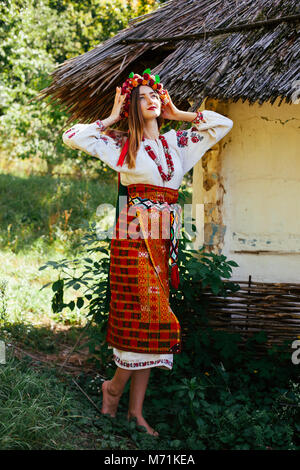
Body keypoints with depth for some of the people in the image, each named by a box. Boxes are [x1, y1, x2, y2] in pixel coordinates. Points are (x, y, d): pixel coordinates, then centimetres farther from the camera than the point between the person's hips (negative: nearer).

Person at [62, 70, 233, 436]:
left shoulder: (177, 142, 17)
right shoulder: (122, 145, 7)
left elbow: (224, 124, 20)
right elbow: (71, 137, 0)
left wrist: (180, 115, 18)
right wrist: (110, 118, 8)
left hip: (165, 237, 4)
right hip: (135, 234, -4)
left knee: (149, 322, 3)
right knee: (147, 314, -13)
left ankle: (136, 410, 8)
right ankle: (114, 386, 11)